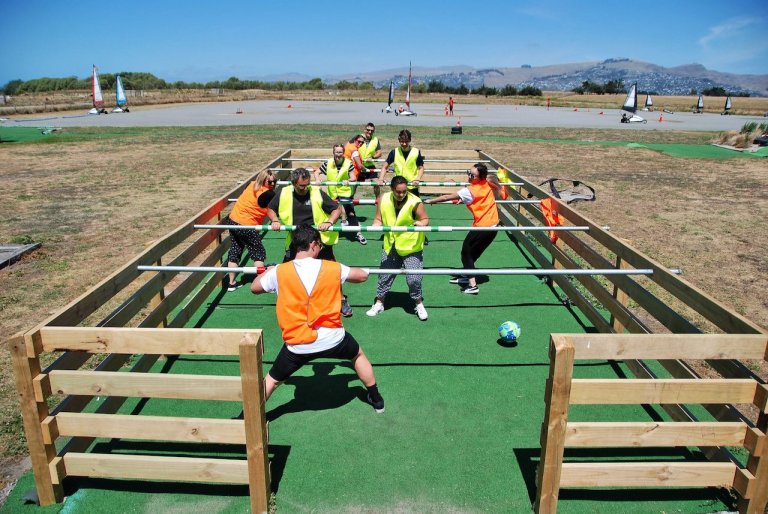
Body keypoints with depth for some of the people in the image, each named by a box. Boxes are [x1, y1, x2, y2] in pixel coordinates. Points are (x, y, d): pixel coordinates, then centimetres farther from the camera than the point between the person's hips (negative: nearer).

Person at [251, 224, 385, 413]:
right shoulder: (332, 268, -6)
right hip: (333, 339, 1)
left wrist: (268, 272, 30)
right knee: (358, 354, 31)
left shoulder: (279, 272, -8)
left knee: (272, 379, 21)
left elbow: (254, 288, 10)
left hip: (298, 345, -1)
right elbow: (363, 275, 10)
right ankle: (376, 399, 42)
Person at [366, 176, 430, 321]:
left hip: (411, 247, -3)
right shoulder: (383, 200, -7)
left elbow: (425, 219, -9)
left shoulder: (415, 202, -18)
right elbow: (378, 219, 2)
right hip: (390, 246, 4)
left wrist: (421, 223, -31)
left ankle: (419, 304, 18)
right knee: (384, 276, 13)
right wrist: (375, 226, -19)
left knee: (414, 279, -7)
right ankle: (379, 303, 32)